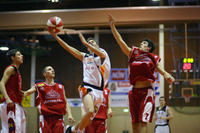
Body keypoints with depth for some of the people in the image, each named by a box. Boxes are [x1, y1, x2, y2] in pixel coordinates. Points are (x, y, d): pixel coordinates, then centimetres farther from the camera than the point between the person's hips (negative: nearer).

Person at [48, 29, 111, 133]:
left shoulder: (103, 53, 13)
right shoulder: (84, 57, 19)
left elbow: (99, 53, -13)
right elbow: (68, 48, 14)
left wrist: (85, 42, -19)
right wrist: (55, 35, 7)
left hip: (99, 91, 1)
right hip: (87, 87, -1)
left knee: (88, 120, -2)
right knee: (90, 111, -28)